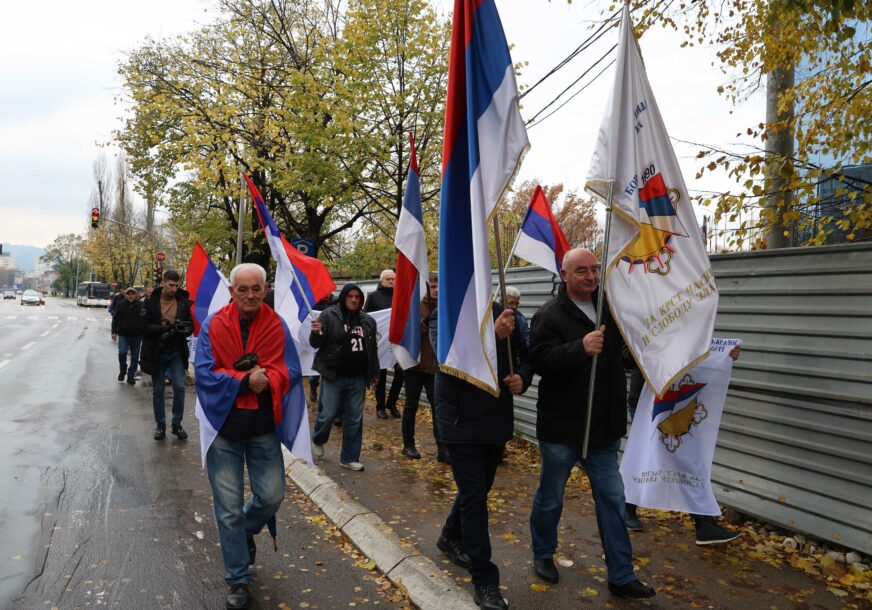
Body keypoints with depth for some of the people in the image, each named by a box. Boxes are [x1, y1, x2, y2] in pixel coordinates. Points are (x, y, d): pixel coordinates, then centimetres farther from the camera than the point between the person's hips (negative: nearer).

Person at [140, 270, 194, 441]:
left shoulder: (184, 302, 0)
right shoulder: (151, 302, -4)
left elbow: (190, 325, 2)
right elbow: (144, 326, -9)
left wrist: (183, 330, -21)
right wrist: (163, 329, -24)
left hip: (176, 352, 1)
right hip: (156, 352, -1)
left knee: (179, 387, -5)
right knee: (158, 391, 8)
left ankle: (177, 424, 11)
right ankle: (160, 425, 21)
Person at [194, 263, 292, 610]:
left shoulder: (277, 326, -3)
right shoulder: (213, 326, -6)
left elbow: (285, 370, -6)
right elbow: (205, 374, -11)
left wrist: (264, 379, -26)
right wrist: (245, 381, -22)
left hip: (264, 426, 1)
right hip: (224, 426, -1)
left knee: (271, 496, 5)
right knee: (229, 507, 7)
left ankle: (245, 531, 42)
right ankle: (239, 580, 24)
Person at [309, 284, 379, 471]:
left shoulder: (368, 321, 8)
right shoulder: (329, 315, -6)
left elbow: (373, 349, 16)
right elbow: (316, 343, -9)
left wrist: (374, 373, 18)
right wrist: (316, 333, -31)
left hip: (357, 378, 4)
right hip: (333, 376, -4)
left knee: (355, 419, 7)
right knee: (327, 414, 1)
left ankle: (349, 457, 20)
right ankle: (318, 440, 33)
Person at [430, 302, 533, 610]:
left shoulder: (501, 313, 3)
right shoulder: (443, 316, -10)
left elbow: (525, 354, 12)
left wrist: (522, 377, -10)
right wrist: (492, 334, -37)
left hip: (497, 420, 5)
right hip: (461, 422, -5)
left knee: (479, 488, 20)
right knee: (474, 496, -3)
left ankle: (451, 538, 46)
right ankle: (484, 581, 9)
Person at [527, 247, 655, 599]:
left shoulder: (609, 307, 7)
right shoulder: (550, 315, -12)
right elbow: (541, 359, -26)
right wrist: (581, 348, -38)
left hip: (603, 427, 6)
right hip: (561, 428, -5)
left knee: (613, 499, 9)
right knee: (550, 497, 13)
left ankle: (621, 577, 21)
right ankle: (543, 554, 36)